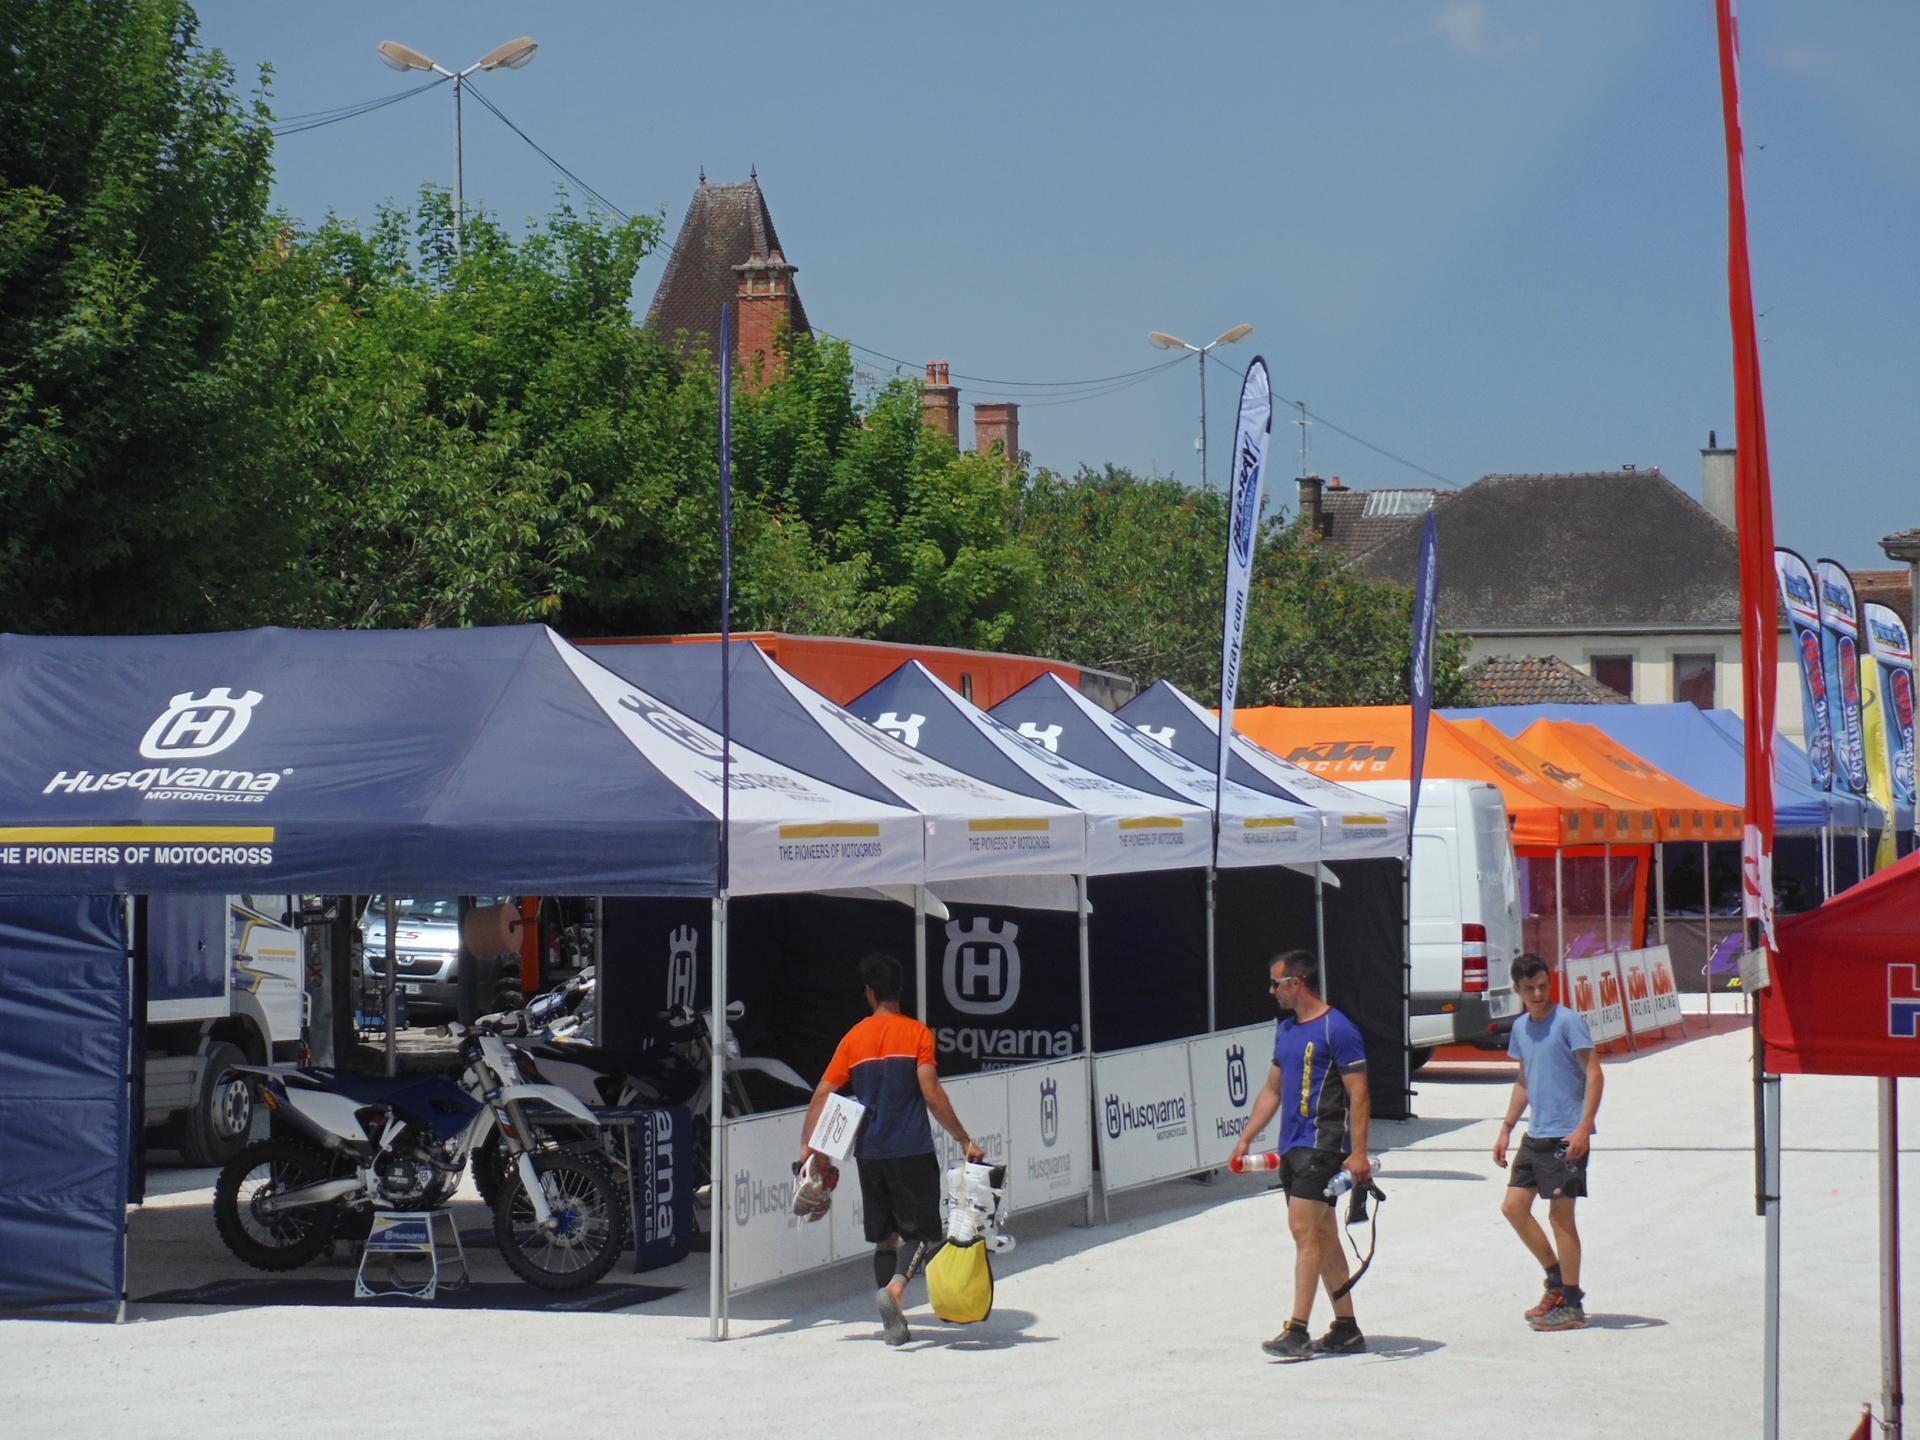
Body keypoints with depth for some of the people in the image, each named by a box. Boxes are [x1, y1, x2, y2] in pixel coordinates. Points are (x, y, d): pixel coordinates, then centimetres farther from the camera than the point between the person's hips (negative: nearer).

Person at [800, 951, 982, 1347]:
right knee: (920, 1230, 1)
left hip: (869, 1152, 4)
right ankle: (895, 1287, -27)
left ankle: (895, 1323, 9)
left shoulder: (854, 1038, 6)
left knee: (885, 1235, 12)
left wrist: (808, 1144, 9)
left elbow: (823, 1093, 4)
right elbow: (931, 1093, -12)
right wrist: (964, 1140, -8)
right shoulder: (917, 1033, -3)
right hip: (912, 1151, -3)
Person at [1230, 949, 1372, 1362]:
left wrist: (1358, 1153, -19)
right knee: (1321, 1235, 11)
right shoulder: (1287, 1029, 16)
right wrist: (1245, 1138, 18)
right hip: (1292, 1147, 9)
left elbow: (1358, 1095, -13)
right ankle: (1346, 1329, 17)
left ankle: (1298, 1333, -14)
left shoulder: (1338, 1029, -10)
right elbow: (1272, 1090, 24)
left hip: (1322, 1145, -9)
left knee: (1304, 1231, -13)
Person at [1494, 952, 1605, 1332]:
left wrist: (1584, 1128, -22)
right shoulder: (1520, 1027, 13)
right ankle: (1557, 1280, 21)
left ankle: (1571, 1304, 4)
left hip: (1566, 1136, -8)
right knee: (1513, 1206, 7)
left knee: (1561, 1215, -4)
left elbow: (1594, 1074, -14)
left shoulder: (1567, 1021, -10)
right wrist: (1506, 1129, 20)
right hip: (1535, 1134, 8)